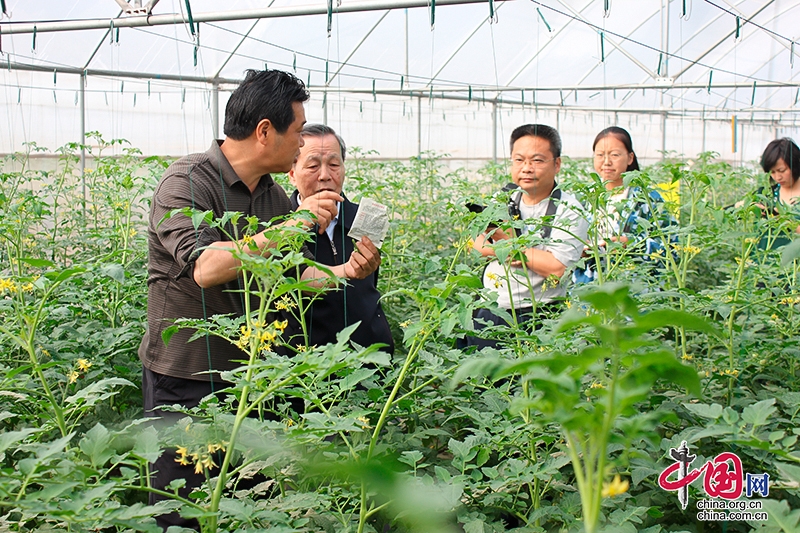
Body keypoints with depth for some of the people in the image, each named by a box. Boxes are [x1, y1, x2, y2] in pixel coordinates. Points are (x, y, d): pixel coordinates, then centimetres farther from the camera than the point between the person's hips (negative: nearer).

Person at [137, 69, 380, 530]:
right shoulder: (188, 182, -15)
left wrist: (345, 272, -10)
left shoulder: (274, 197, 8)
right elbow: (204, 269, -30)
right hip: (186, 375, -7)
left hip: (250, 371, 7)